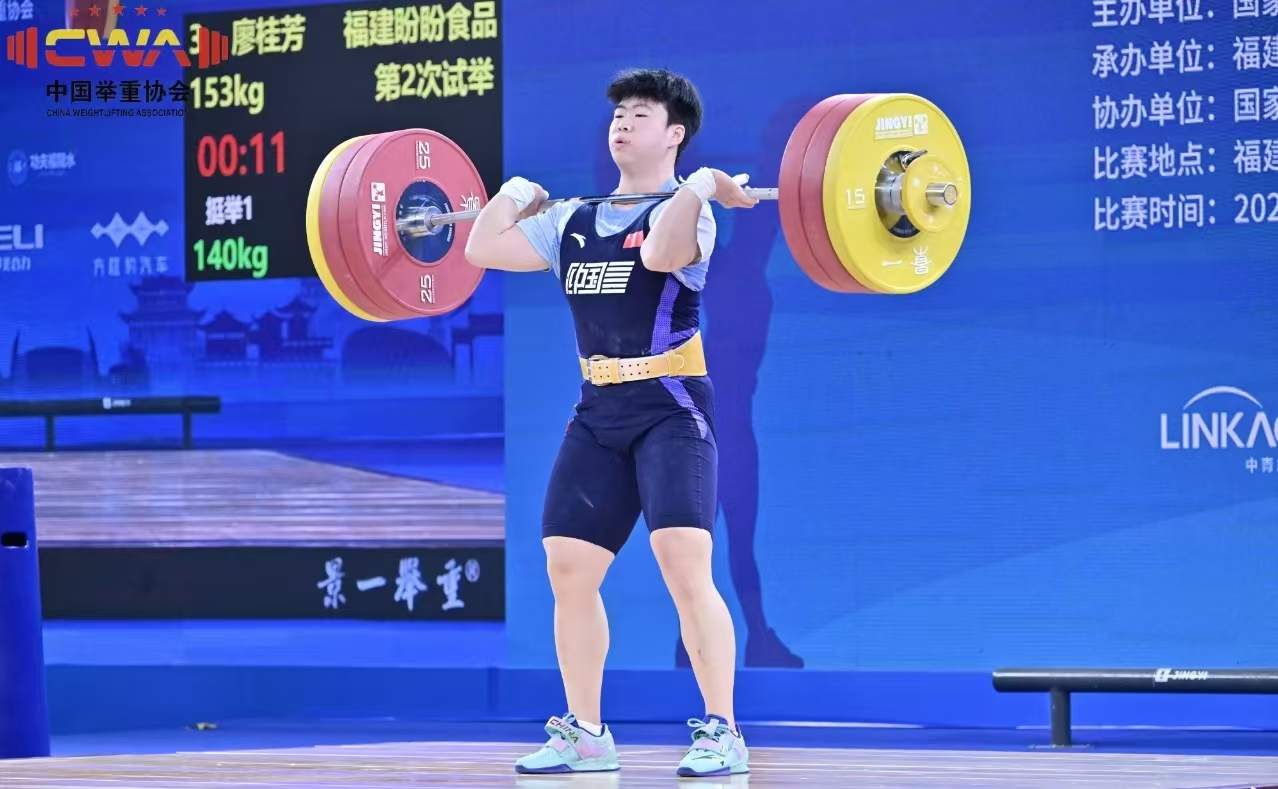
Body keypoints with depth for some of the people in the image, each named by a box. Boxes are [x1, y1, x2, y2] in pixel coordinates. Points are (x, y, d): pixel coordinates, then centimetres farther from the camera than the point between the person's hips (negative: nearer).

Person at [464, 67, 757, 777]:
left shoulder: (684, 210, -6)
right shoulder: (576, 220, 14)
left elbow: (659, 254, -30)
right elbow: (483, 249, 8)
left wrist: (698, 186, -21)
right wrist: (518, 194, 19)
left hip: (672, 409, -7)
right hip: (599, 413, 7)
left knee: (682, 561, -19)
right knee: (568, 569, 5)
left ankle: (721, 735, -16)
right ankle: (585, 734, 15)